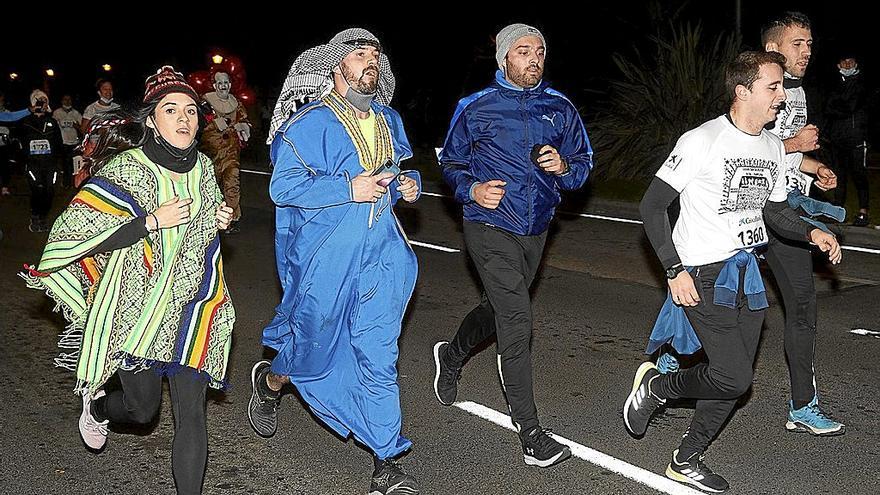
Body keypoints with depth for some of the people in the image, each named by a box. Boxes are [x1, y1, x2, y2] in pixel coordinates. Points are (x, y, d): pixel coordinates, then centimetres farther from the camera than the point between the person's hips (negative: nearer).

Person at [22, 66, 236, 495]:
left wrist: (218, 221, -1)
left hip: (192, 310, 4)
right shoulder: (125, 171, -16)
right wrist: (151, 221, -25)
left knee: (191, 415, -1)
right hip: (137, 310, -3)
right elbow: (72, 237, -20)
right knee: (142, 409, 14)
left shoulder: (202, 167, 2)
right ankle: (96, 405, 50)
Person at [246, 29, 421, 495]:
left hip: (380, 255, 5)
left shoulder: (389, 121, 12)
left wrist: (409, 185, 3)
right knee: (315, 343, 10)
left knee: (378, 355, 1)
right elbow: (283, 186, -16)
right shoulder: (311, 123, -10)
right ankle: (269, 381, 46)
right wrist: (349, 189, -22)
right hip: (325, 257, -4)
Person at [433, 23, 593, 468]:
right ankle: (531, 434, -11)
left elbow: (583, 161, 10)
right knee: (516, 317, -15)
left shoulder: (560, 108, 6)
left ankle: (451, 356, 53)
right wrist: (472, 190, -14)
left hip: (534, 230, 5)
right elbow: (451, 162, 6)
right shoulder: (475, 107, -2)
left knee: (499, 308, 21)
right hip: (490, 227, -5)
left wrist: (564, 167, -13)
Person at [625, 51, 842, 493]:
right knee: (734, 378, -13)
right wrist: (675, 271, -17)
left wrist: (812, 232, 1)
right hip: (702, 276, -7)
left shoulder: (773, 147, 9)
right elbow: (652, 205, -11)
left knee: (734, 380, 8)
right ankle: (656, 386, 13)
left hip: (746, 273, 7)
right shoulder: (700, 141, -14)